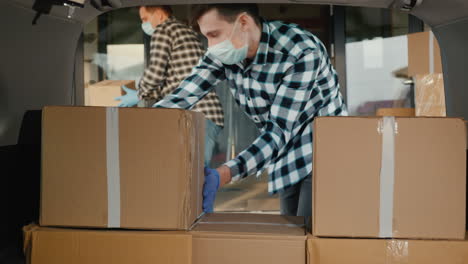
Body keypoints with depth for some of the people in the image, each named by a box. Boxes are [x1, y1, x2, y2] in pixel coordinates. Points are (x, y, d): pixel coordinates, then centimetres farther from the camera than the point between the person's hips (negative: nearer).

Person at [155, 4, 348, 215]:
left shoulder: (302, 52, -26)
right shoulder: (223, 54, -7)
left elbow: (280, 131, -31)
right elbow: (180, 98, -11)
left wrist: (222, 175, -43)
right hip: (287, 164, 6)